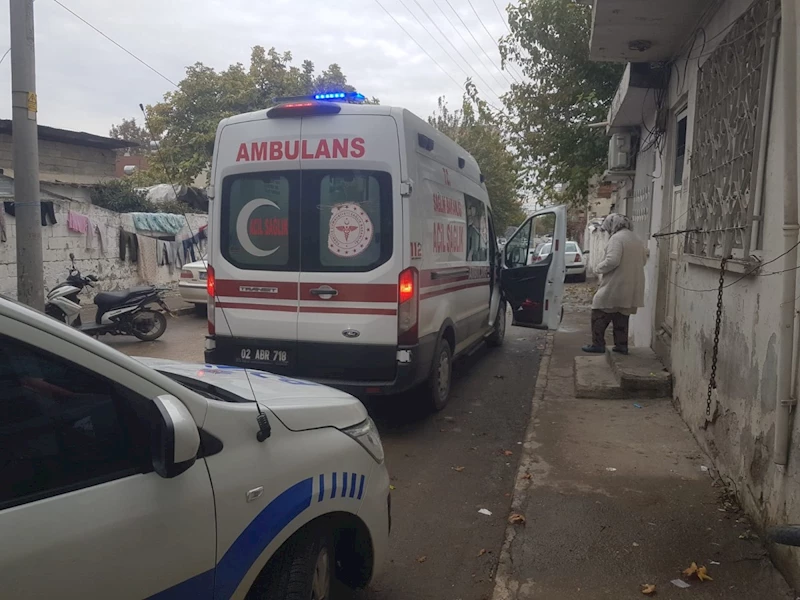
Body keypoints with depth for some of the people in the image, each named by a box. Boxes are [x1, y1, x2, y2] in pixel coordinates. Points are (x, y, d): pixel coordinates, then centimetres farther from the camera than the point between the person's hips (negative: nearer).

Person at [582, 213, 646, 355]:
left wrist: (598, 268, -9)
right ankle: (621, 345, 15)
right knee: (622, 317, 15)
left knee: (599, 315, 2)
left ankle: (598, 344, 2)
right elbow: (644, 260, 21)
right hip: (630, 289, 8)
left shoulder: (617, 238, -14)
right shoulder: (636, 239, 14)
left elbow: (612, 260, -24)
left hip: (615, 286, -8)